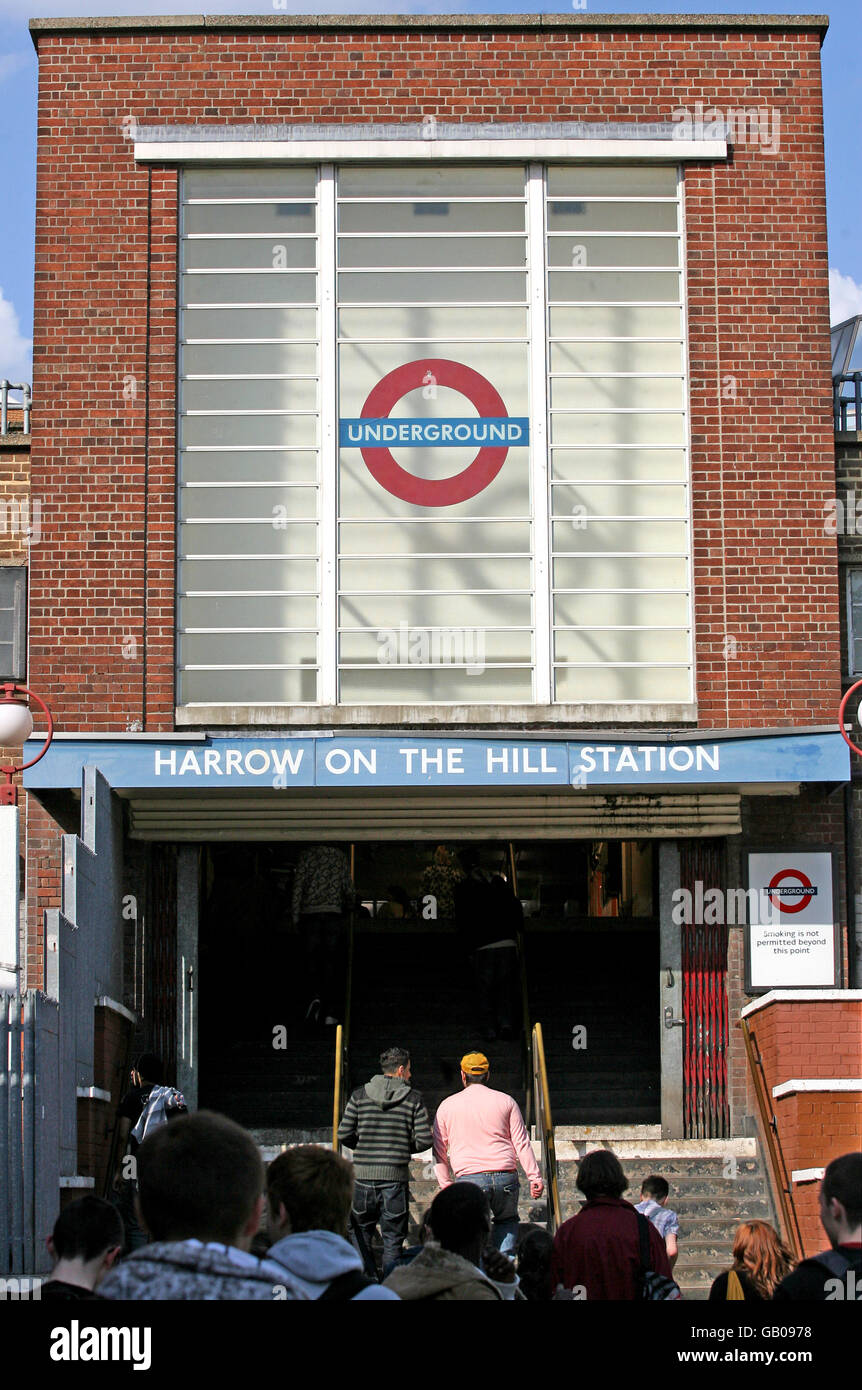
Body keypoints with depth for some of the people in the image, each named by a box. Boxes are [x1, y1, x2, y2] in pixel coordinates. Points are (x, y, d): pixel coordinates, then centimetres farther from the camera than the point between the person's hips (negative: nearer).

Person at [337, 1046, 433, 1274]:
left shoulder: (360, 1095, 3)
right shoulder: (413, 1099, 0)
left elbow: (344, 1134, -1)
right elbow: (424, 1140, -5)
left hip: (363, 1174, 2)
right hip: (395, 1177, -2)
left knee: (361, 1234, 13)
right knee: (393, 1240, 5)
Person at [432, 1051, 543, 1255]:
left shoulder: (447, 1106, 9)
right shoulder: (506, 1101, 9)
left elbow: (439, 1150, 9)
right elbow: (522, 1143, 5)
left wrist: (445, 1183, 14)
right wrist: (535, 1177, 6)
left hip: (469, 1178, -2)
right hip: (505, 1176, 2)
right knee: (507, 1221, 23)